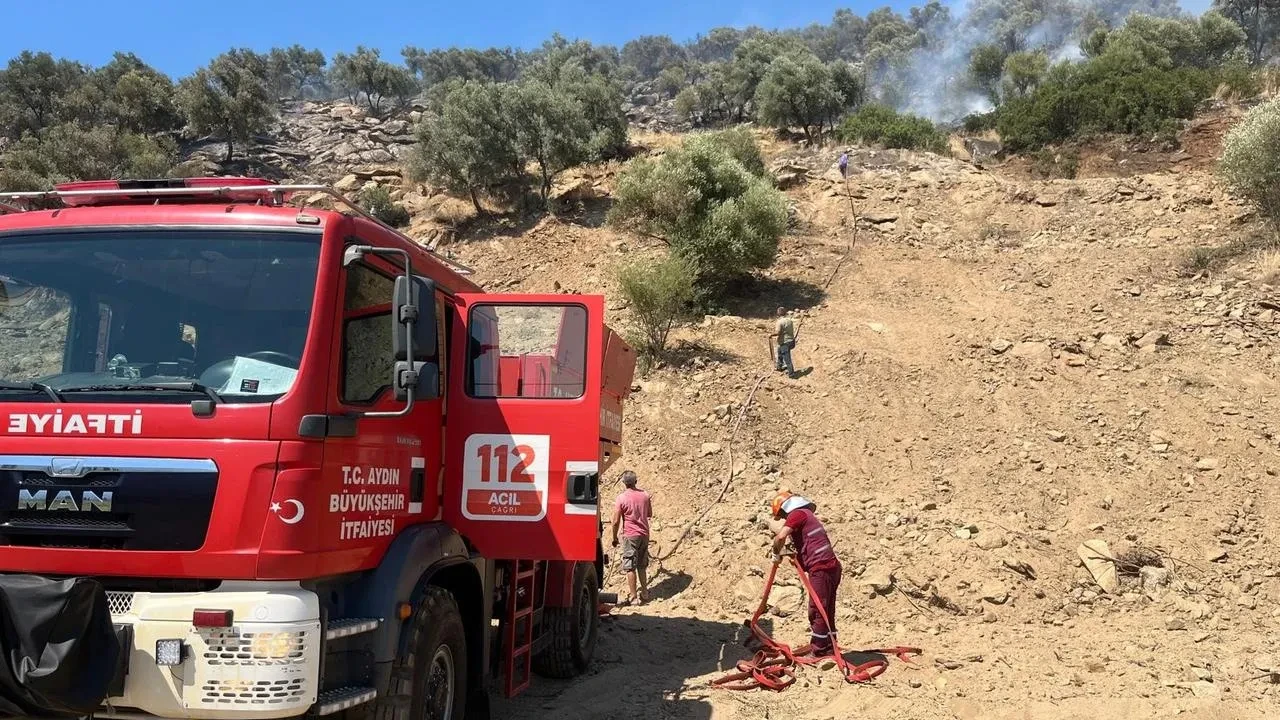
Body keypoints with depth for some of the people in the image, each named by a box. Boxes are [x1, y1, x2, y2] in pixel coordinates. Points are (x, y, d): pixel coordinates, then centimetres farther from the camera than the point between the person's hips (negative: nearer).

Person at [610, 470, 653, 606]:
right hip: (644, 534, 5)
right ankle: (644, 593, 26)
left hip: (630, 535, -5)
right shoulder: (645, 495, 0)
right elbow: (649, 514, 15)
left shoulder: (622, 498, -13)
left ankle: (633, 598, -1)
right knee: (642, 566, 18)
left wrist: (615, 538, 2)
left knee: (630, 567, 0)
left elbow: (616, 521, -11)